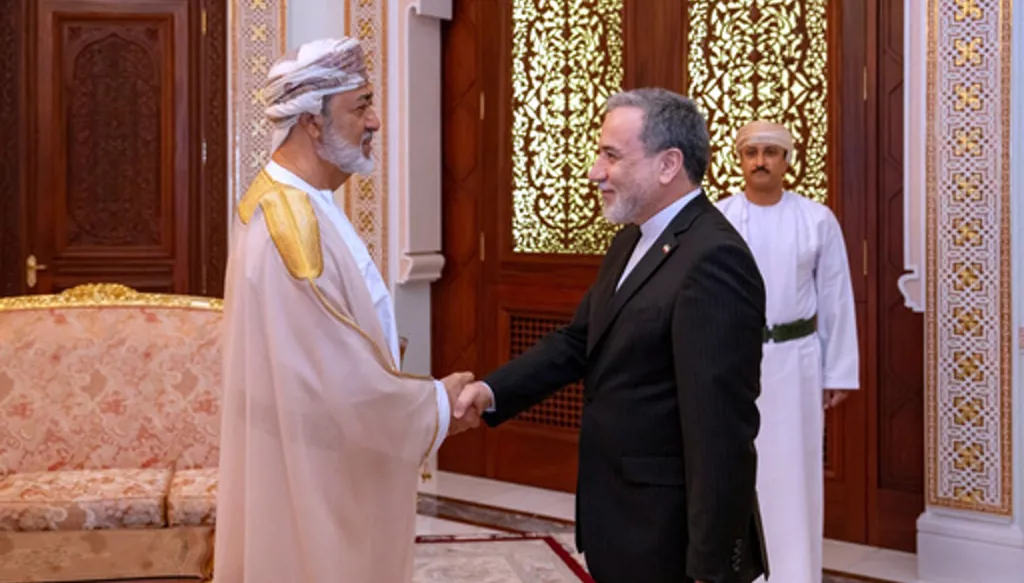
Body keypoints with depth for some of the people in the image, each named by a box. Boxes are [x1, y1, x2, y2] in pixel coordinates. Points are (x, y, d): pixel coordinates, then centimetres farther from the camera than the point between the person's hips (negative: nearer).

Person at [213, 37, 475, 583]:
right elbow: (342, 383, -26)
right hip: (308, 469, -10)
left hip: (311, 458, 10)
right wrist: (437, 403, -14)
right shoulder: (289, 226, -26)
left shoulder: (290, 203, 7)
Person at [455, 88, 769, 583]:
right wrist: (492, 391, -5)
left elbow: (720, 429, -25)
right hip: (624, 523, 9)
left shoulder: (713, 259, -22)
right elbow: (577, 341, 11)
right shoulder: (631, 243, 9)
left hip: (673, 538, -9)